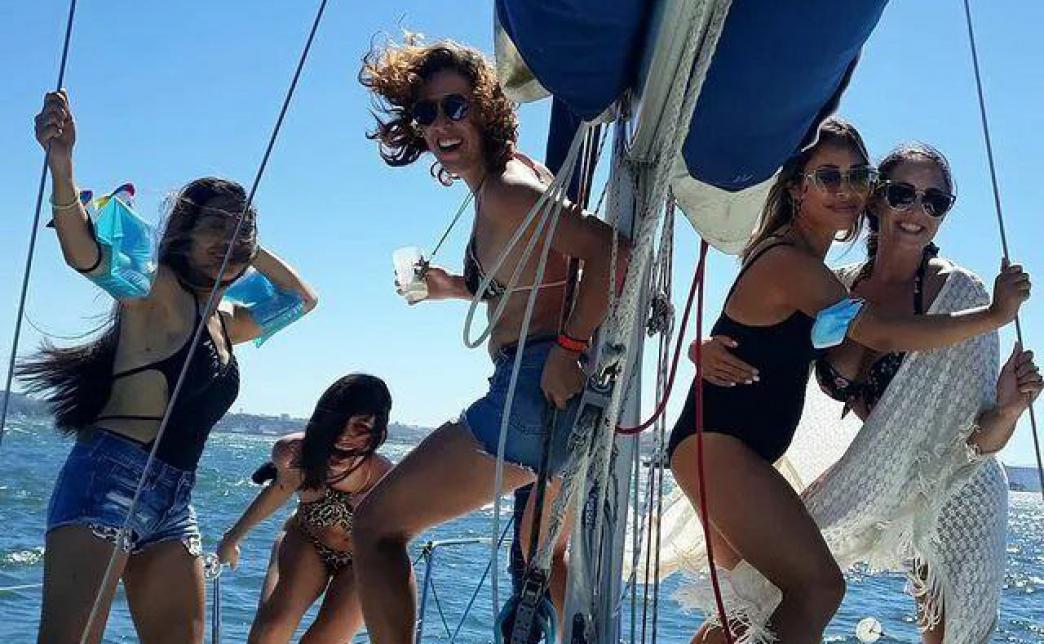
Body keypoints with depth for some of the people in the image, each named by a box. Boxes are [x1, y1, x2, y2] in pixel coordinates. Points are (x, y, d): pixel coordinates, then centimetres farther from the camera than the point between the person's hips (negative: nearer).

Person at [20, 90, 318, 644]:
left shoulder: (224, 324, 21)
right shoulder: (158, 290, -1)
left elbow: (303, 297, 36)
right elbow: (85, 253, -21)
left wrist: (248, 248, 21)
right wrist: (60, 162, -38)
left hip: (173, 501, 8)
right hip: (110, 477, -8)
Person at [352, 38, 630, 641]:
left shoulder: (503, 191, -15)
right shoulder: (517, 171, 14)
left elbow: (612, 252, -28)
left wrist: (566, 349, -24)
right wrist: (458, 288, 17)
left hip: (536, 386, -10)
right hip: (565, 392, 10)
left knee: (377, 524, -1)